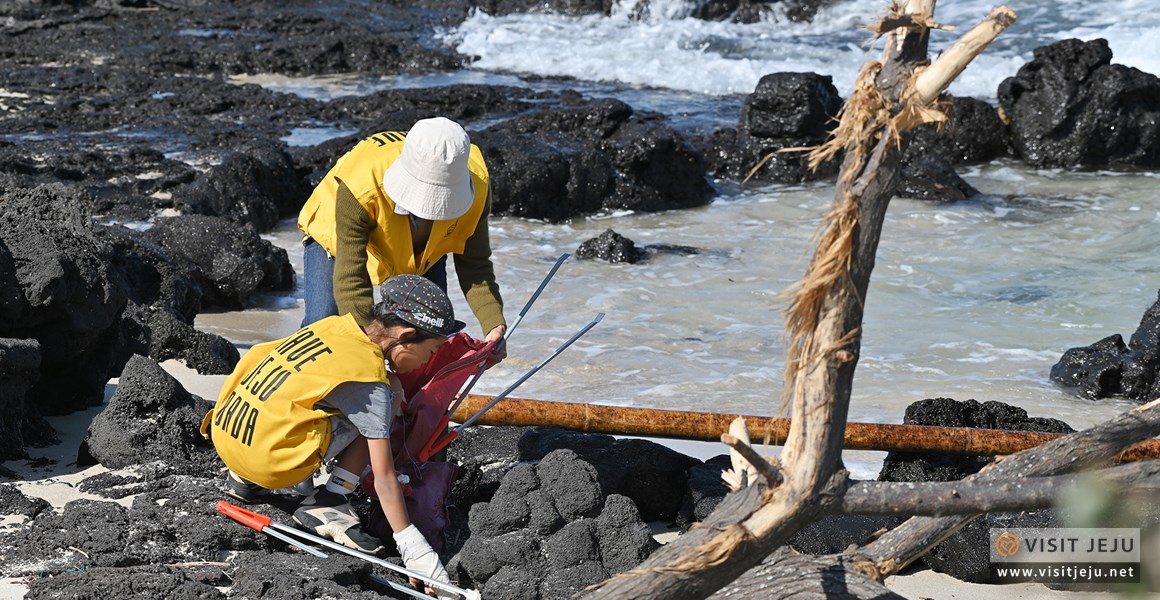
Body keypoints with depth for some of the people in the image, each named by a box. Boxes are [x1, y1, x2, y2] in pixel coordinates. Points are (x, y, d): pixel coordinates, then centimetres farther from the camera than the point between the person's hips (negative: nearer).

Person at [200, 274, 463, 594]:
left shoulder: (333, 326, 8)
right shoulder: (370, 380, -10)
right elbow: (383, 476, -12)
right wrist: (413, 548, -10)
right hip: (271, 463, -7)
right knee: (392, 393, 0)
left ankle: (244, 480, 22)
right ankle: (327, 504, -4)